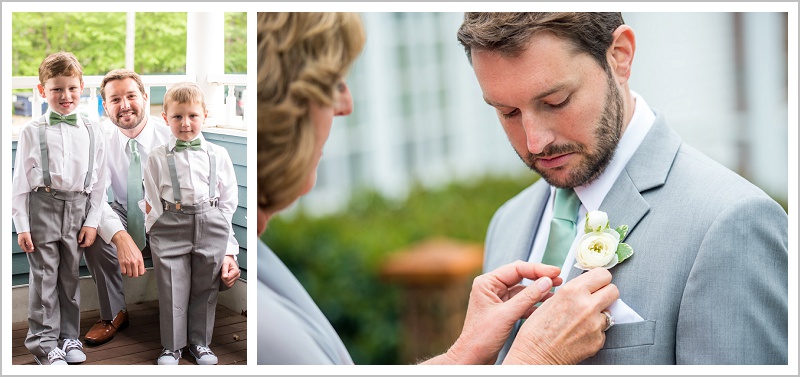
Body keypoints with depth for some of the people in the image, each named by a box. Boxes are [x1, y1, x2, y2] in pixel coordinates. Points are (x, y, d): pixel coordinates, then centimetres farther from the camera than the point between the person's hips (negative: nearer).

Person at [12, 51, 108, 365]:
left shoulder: (91, 133, 5)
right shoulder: (32, 132, -1)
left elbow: (99, 181, 7)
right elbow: (20, 180, 0)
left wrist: (91, 221, 2)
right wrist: (22, 225, -5)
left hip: (77, 208, 2)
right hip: (43, 207, -2)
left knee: (70, 277, 11)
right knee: (44, 278, 0)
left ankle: (69, 337, 22)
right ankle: (44, 342, 8)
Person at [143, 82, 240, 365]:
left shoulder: (218, 155, 6)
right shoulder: (157, 158, 4)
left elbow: (228, 202, 8)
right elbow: (151, 203, 5)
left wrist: (229, 248, 5)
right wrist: (156, 232, -4)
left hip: (211, 225, 1)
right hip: (171, 227, -1)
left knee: (205, 289, 9)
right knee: (172, 289, 1)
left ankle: (200, 342, 25)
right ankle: (172, 346, 16)